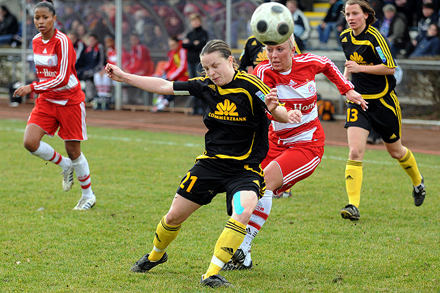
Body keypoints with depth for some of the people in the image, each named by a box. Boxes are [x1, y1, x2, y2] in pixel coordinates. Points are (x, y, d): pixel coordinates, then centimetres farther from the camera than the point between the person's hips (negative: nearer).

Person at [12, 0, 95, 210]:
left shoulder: (62, 41, -19)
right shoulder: (36, 41, 3)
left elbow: (62, 78, -24)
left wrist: (32, 88, -28)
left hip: (69, 101, -6)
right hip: (46, 101, 6)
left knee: (73, 151, 1)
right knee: (30, 142, -13)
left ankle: (88, 195, 21)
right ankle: (65, 165, 14)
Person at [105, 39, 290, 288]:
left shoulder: (250, 86, -16)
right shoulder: (205, 86, -2)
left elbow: (284, 117, -20)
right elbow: (164, 87, 7)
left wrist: (273, 109, -44)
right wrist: (124, 77, 9)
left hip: (245, 169, -4)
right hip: (211, 163, 5)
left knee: (243, 213, -32)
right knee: (174, 216, 10)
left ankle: (212, 274, -29)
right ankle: (155, 256, 40)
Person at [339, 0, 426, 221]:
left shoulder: (374, 37, -16)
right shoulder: (345, 37, 5)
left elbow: (390, 68, -19)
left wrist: (360, 68, -23)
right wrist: (346, 76, 7)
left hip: (383, 101, -4)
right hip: (358, 101, 4)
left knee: (395, 151, 13)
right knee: (355, 152, -14)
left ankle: (418, 182, 43)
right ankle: (353, 205, -20)